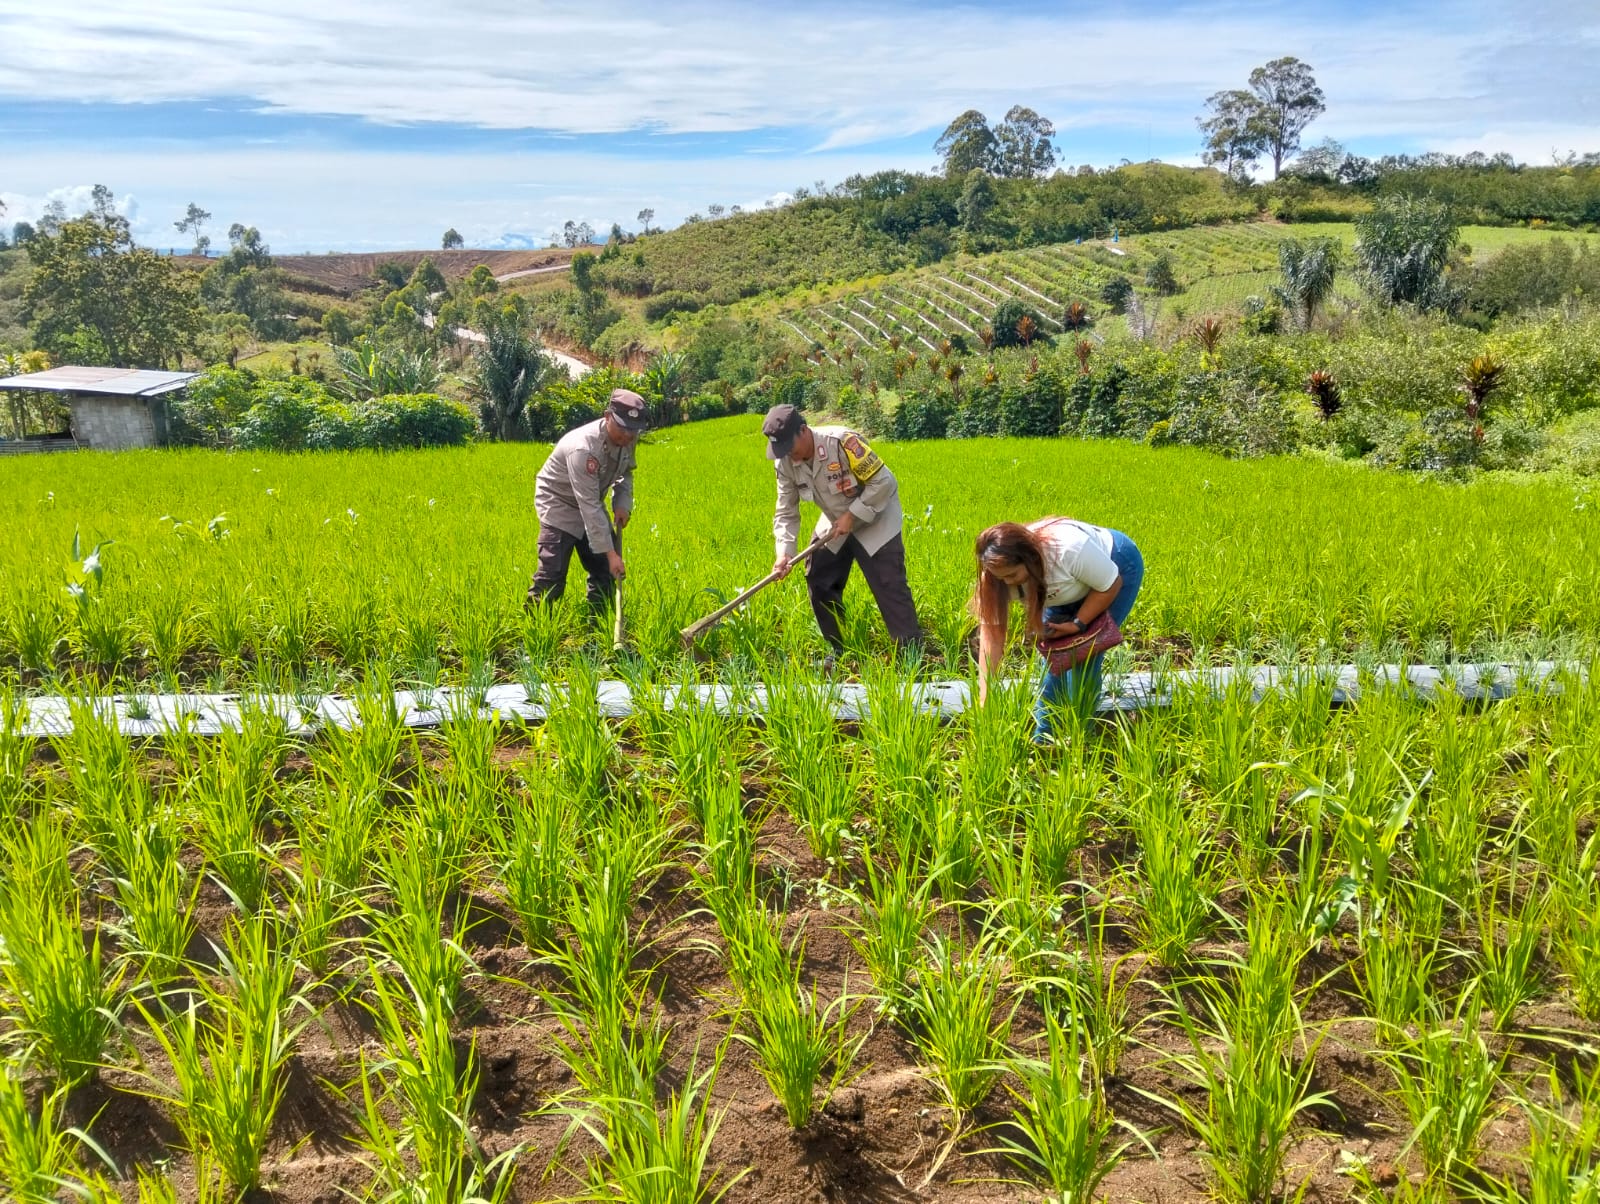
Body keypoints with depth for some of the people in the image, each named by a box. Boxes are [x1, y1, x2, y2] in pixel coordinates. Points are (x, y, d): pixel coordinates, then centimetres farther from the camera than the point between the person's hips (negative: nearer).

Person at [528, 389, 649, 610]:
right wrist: (610, 552, -37)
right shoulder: (584, 448, -36)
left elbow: (625, 473, 11)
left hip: (589, 503, 8)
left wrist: (622, 503, -8)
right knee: (552, 574, -17)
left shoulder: (628, 438, -13)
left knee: (606, 569, 8)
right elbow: (589, 507, -36)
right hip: (559, 502, -8)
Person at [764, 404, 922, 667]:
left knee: (889, 585, -12)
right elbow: (786, 512, -7)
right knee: (818, 580, 5)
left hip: (875, 520, -6)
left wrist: (852, 516, -25)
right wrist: (784, 553, -21)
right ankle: (837, 649, 21)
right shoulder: (784, 463, -13)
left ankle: (912, 652, -6)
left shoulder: (842, 441, -32)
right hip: (835, 523, 6)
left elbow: (883, 482, -26)